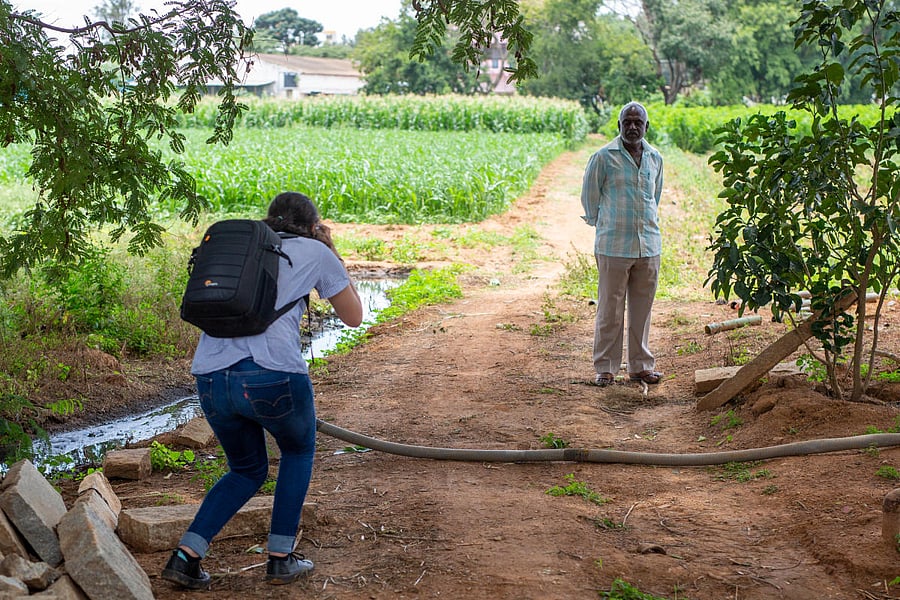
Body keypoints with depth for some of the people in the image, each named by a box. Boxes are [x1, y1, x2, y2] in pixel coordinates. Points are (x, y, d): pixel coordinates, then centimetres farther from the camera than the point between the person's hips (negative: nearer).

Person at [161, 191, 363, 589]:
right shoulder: (315, 252, 13)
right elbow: (353, 317, 23)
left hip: (211, 376, 5)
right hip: (272, 374, -4)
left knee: (247, 470, 27)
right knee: (298, 451, 28)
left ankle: (186, 555, 12)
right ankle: (280, 558, 24)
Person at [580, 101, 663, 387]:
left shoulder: (655, 158, 8)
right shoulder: (603, 157, -5)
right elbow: (589, 195, 5)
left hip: (649, 245, 4)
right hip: (613, 246, -4)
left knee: (642, 309, 10)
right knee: (610, 309, 0)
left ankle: (640, 365, 20)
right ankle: (605, 367, 10)